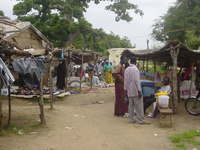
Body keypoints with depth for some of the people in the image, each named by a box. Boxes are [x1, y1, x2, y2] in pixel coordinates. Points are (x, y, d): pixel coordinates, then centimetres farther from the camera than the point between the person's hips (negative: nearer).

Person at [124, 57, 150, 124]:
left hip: (129, 91, 7)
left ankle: (132, 119, 15)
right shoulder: (135, 69, -14)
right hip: (135, 91, -7)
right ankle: (141, 120, 1)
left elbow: (125, 80, 11)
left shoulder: (126, 69, 8)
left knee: (131, 105, 11)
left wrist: (126, 90, 16)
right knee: (139, 106, -2)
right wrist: (139, 91, -16)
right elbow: (137, 81, -17)